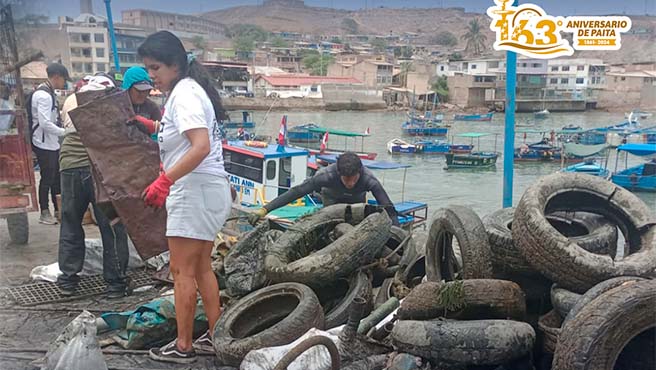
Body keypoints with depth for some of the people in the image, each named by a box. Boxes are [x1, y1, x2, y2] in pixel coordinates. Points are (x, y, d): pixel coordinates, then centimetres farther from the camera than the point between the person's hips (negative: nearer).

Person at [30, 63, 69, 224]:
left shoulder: (49, 93, 12)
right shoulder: (44, 95, -18)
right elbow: (45, 123, -24)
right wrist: (65, 132, -17)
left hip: (52, 143, 9)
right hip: (44, 144, -9)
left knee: (56, 177, 14)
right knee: (47, 179, 0)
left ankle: (58, 210, 23)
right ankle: (44, 213, 11)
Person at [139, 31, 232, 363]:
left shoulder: (184, 93, -14)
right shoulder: (188, 90, 17)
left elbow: (201, 146, -26)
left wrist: (165, 180, -29)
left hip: (196, 190, -10)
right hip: (203, 189, 10)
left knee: (182, 271, -1)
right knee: (201, 267, 15)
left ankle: (183, 346, 10)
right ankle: (215, 336, 24)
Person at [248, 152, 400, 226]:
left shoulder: (369, 180, -40)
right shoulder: (328, 175, -42)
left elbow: (389, 209, -36)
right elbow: (296, 192, -43)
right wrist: (264, 210, -48)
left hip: (357, 201, 1)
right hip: (332, 198, -1)